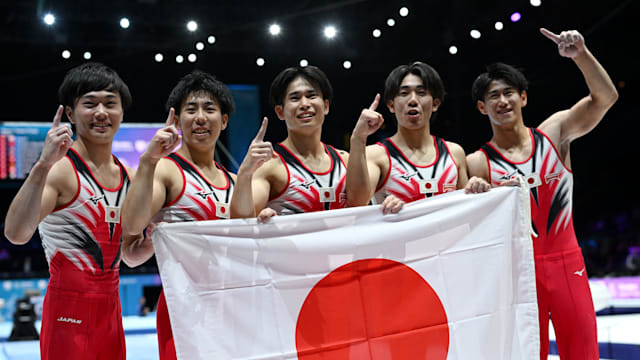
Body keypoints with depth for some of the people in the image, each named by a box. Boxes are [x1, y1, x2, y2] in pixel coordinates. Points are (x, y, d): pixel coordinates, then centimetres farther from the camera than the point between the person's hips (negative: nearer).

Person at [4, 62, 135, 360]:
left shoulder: (127, 176, 9)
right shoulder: (61, 170, -12)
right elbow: (16, 233, -29)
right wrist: (43, 165, -37)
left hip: (111, 310, 7)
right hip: (68, 309, -7)